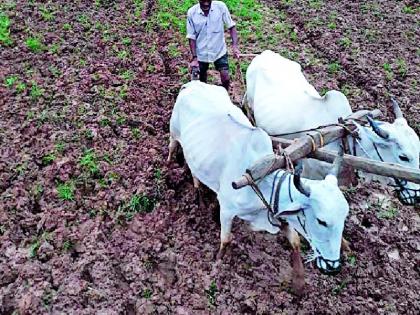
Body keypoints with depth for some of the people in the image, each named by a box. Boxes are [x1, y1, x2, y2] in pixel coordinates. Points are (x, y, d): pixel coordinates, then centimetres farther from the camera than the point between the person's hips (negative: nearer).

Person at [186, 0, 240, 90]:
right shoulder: (191, 13, -13)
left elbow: (231, 26, -7)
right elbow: (191, 37, -7)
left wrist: (235, 46, -19)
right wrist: (194, 58, -12)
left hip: (219, 51, -1)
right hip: (201, 53, 1)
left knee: (225, 78, -7)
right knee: (202, 81, 14)